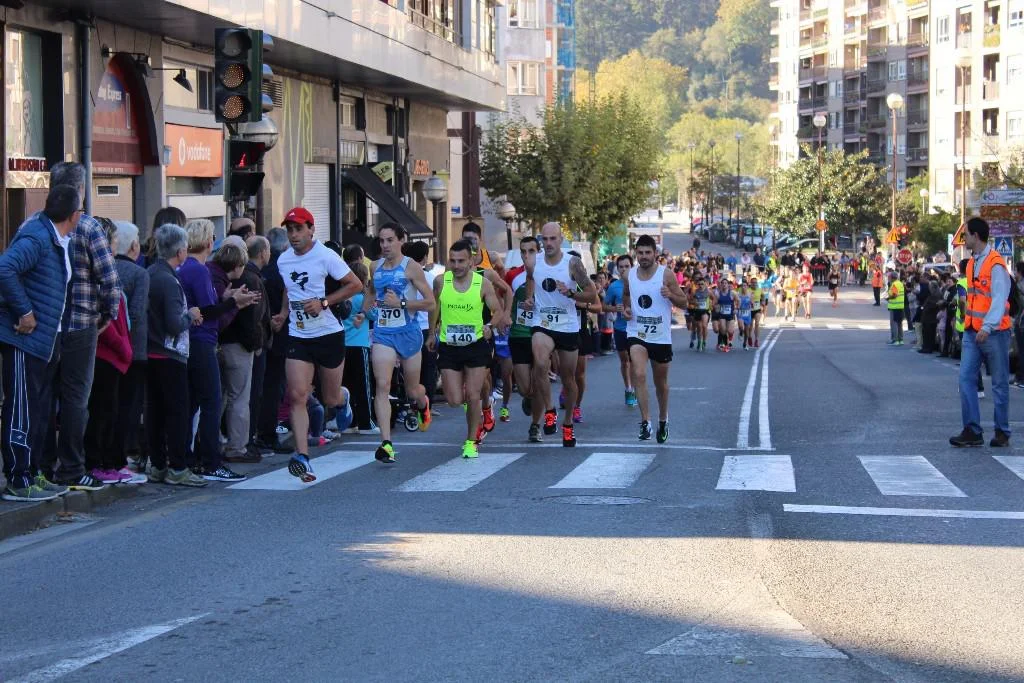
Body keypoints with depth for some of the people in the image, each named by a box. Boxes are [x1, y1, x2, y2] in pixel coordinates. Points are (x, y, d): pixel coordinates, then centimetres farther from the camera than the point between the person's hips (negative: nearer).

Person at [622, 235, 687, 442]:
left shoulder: (666, 275, -7)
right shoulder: (629, 275, 2)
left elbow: (683, 302, -2)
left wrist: (670, 295, -23)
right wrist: (626, 308, 1)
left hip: (661, 337, -1)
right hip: (637, 334, 1)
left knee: (661, 382, 14)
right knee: (639, 375, -22)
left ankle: (663, 420, 36)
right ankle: (645, 421, -22)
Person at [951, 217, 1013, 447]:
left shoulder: (995, 264, -14)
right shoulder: (972, 263, 11)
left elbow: (999, 299, -20)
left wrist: (987, 327, -29)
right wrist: (970, 324, 13)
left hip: (994, 333, -7)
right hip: (972, 332, 7)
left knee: (999, 383, 4)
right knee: (966, 379, -3)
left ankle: (1002, 432, 13)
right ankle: (972, 431, -2)